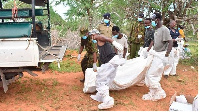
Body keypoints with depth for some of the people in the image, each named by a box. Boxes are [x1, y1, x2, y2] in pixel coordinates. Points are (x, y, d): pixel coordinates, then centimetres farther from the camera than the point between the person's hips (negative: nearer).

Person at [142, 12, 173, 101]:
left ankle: (160, 93, 5)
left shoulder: (164, 29, -16)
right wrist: (147, 51, 17)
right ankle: (153, 93, 21)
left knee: (151, 74, -8)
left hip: (161, 55, -9)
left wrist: (166, 56, -25)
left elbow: (170, 42, -21)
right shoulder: (156, 29, 11)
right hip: (155, 54, 9)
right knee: (155, 75, 12)